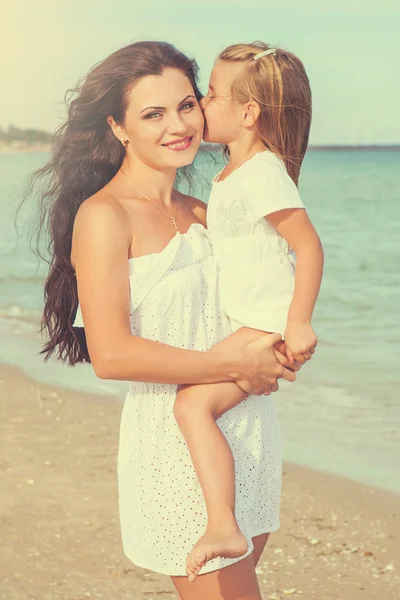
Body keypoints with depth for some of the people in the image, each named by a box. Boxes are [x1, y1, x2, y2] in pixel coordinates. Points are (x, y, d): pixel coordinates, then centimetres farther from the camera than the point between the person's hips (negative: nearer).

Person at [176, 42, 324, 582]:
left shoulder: (264, 175, -17)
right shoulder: (229, 176, 14)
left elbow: (309, 244, -22)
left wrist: (299, 321, -26)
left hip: (268, 324, -11)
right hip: (247, 324, 11)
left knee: (194, 402, -25)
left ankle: (223, 527, -29)